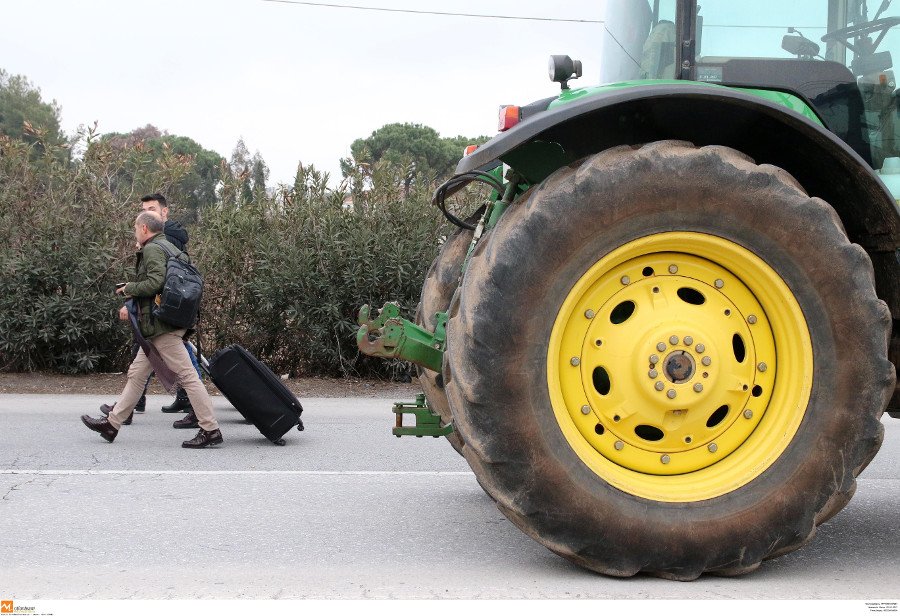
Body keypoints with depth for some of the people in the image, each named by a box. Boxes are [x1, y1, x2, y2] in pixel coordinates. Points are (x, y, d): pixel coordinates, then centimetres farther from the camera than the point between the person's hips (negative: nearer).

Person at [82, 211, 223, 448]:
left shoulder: (153, 249, -10)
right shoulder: (167, 247, 20)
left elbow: (155, 282, -24)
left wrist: (128, 288, -7)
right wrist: (131, 306, 20)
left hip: (162, 326, -11)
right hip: (157, 328, 11)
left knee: (187, 375, -10)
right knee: (137, 374, 15)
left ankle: (211, 430, -9)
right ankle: (111, 423, 24)